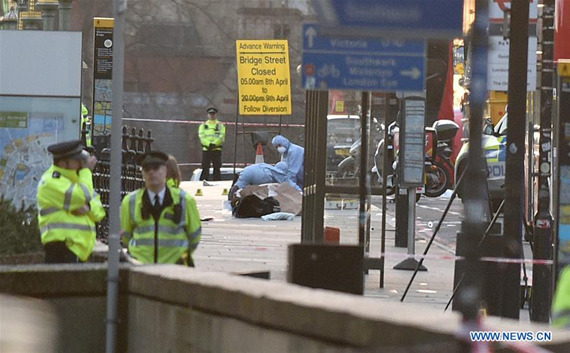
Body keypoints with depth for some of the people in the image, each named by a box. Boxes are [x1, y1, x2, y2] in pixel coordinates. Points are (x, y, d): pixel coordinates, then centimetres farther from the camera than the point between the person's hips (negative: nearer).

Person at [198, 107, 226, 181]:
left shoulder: (220, 125, 10)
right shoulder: (203, 125, 13)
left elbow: (222, 136, -2)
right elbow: (201, 136, 0)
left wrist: (214, 144, -16)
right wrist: (209, 144, -15)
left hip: (217, 149, 0)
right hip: (206, 149, 0)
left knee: (217, 168, 0)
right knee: (205, 168, -3)